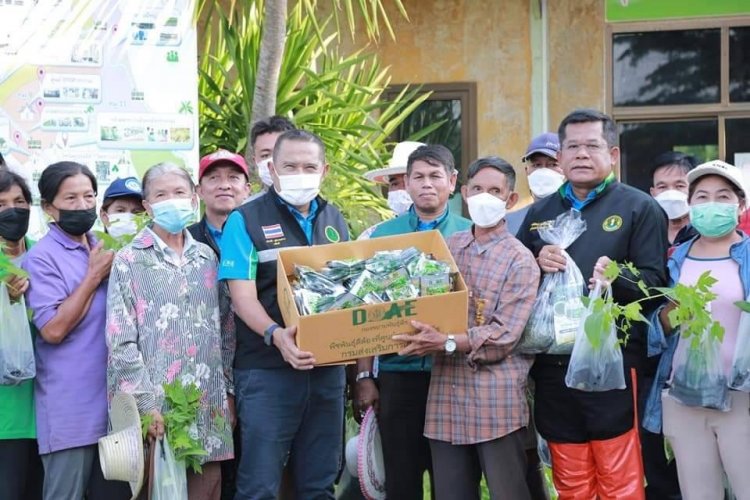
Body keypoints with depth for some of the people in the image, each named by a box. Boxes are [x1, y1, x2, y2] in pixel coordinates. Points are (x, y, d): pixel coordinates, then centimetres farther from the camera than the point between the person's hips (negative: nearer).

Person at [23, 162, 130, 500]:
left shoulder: (103, 251, 13)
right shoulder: (42, 257, -9)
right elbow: (53, 329, -18)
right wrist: (94, 276, -13)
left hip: (114, 403, 7)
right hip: (70, 412, -7)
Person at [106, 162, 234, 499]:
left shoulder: (207, 257, 14)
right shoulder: (130, 261, 1)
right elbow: (121, 342, -6)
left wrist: (229, 391, 9)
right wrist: (146, 405, -13)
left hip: (209, 404, 4)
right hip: (156, 406, -4)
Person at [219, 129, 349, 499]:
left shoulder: (334, 221, 13)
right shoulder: (246, 220, -3)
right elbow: (243, 295, -12)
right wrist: (275, 335, -30)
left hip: (327, 368, 5)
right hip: (268, 371, -5)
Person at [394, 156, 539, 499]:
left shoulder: (520, 261, -4)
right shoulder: (447, 248, 13)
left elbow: (503, 336, -12)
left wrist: (447, 343, -22)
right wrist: (425, 338, -6)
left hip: (496, 399, -5)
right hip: (447, 394, 5)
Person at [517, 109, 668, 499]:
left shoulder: (639, 208, 2)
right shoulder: (540, 212, 17)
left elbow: (654, 282, -5)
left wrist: (617, 277, -24)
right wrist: (535, 263, -2)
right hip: (553, 365, 5)